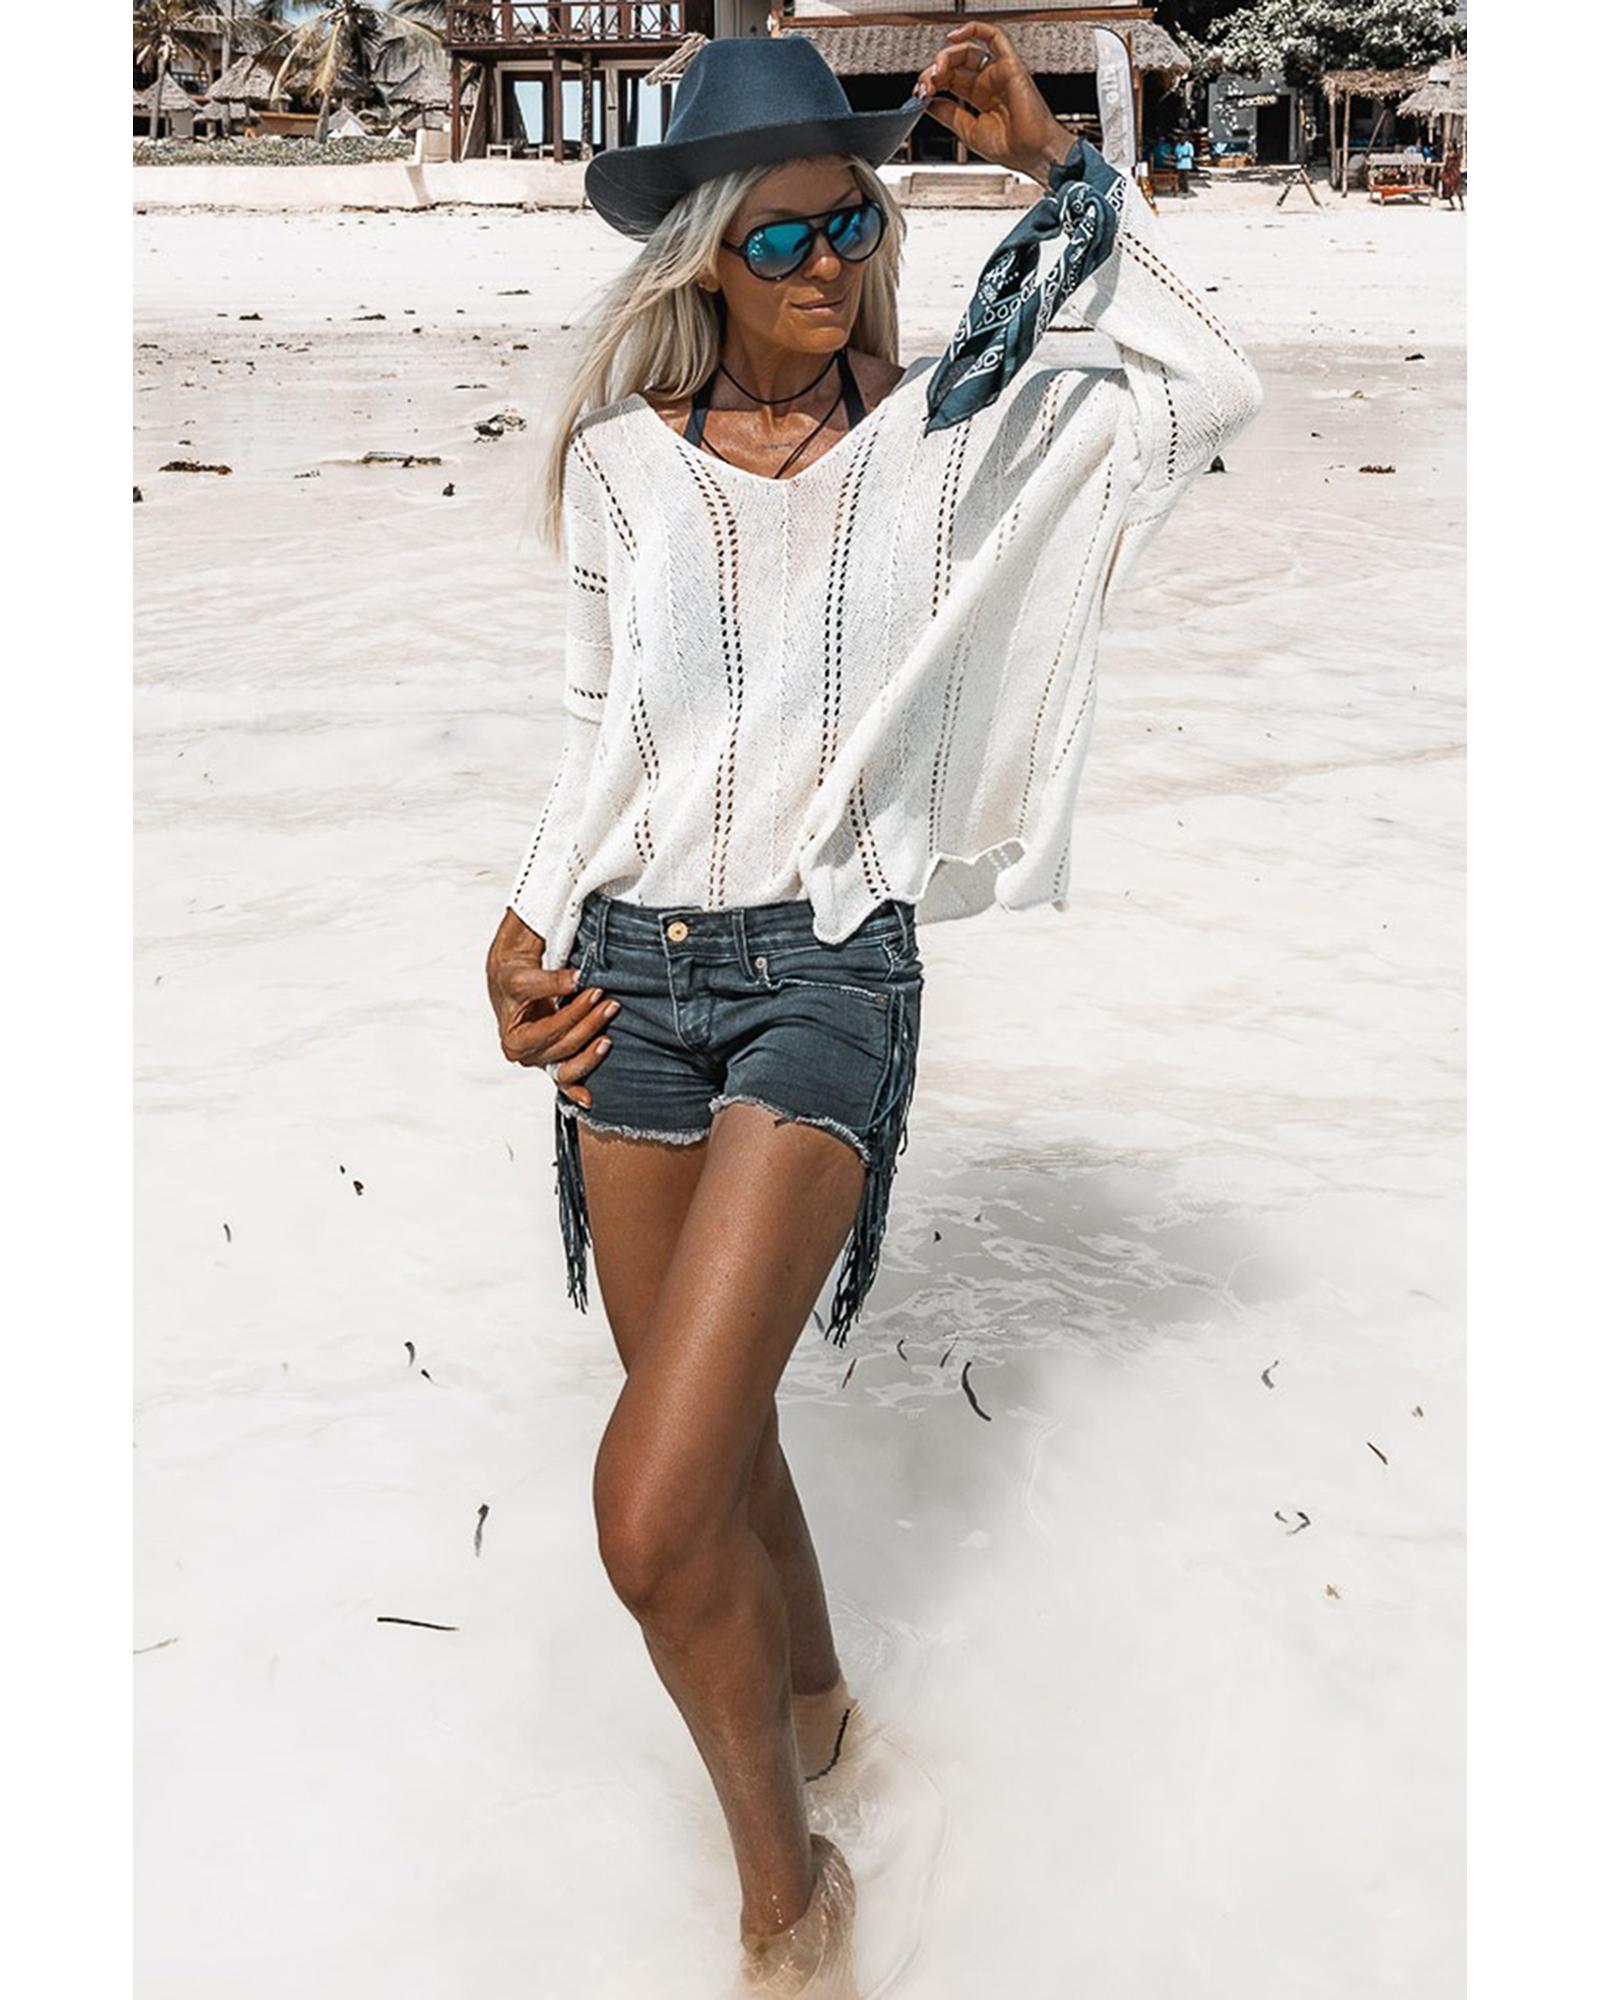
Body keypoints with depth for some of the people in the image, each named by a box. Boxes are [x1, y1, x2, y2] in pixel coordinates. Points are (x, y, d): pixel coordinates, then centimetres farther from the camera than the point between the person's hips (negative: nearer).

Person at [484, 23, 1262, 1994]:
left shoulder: (940, 437, 1)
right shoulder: (622, 459, 7)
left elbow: (1208, 392, -8)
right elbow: (597, 717, 14)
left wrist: (1051, 160, -4)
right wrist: (529, 929, 5)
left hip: (829, 971, -4)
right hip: (631, 972, 4)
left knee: (652, 1511, -15)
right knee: (707, 1427, 17)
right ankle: (813, 1703, 46)